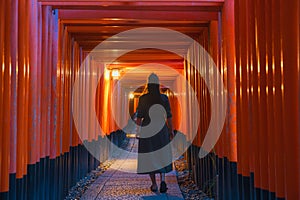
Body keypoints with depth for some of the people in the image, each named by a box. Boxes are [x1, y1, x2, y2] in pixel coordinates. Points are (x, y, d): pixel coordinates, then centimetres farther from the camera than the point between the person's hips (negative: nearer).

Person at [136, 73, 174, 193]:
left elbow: (139, 116, -7)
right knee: (162, 156, 12)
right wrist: (171, 130, 7)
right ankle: (162, 179, -10)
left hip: (147, 129, -1)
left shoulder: (143, 98, -6)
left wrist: (138, 130, 1)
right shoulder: (164, 98, -3)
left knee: (149, 156, 10)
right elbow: (169, 116, -2)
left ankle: (154, 184, 11)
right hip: (161, 129, 1)